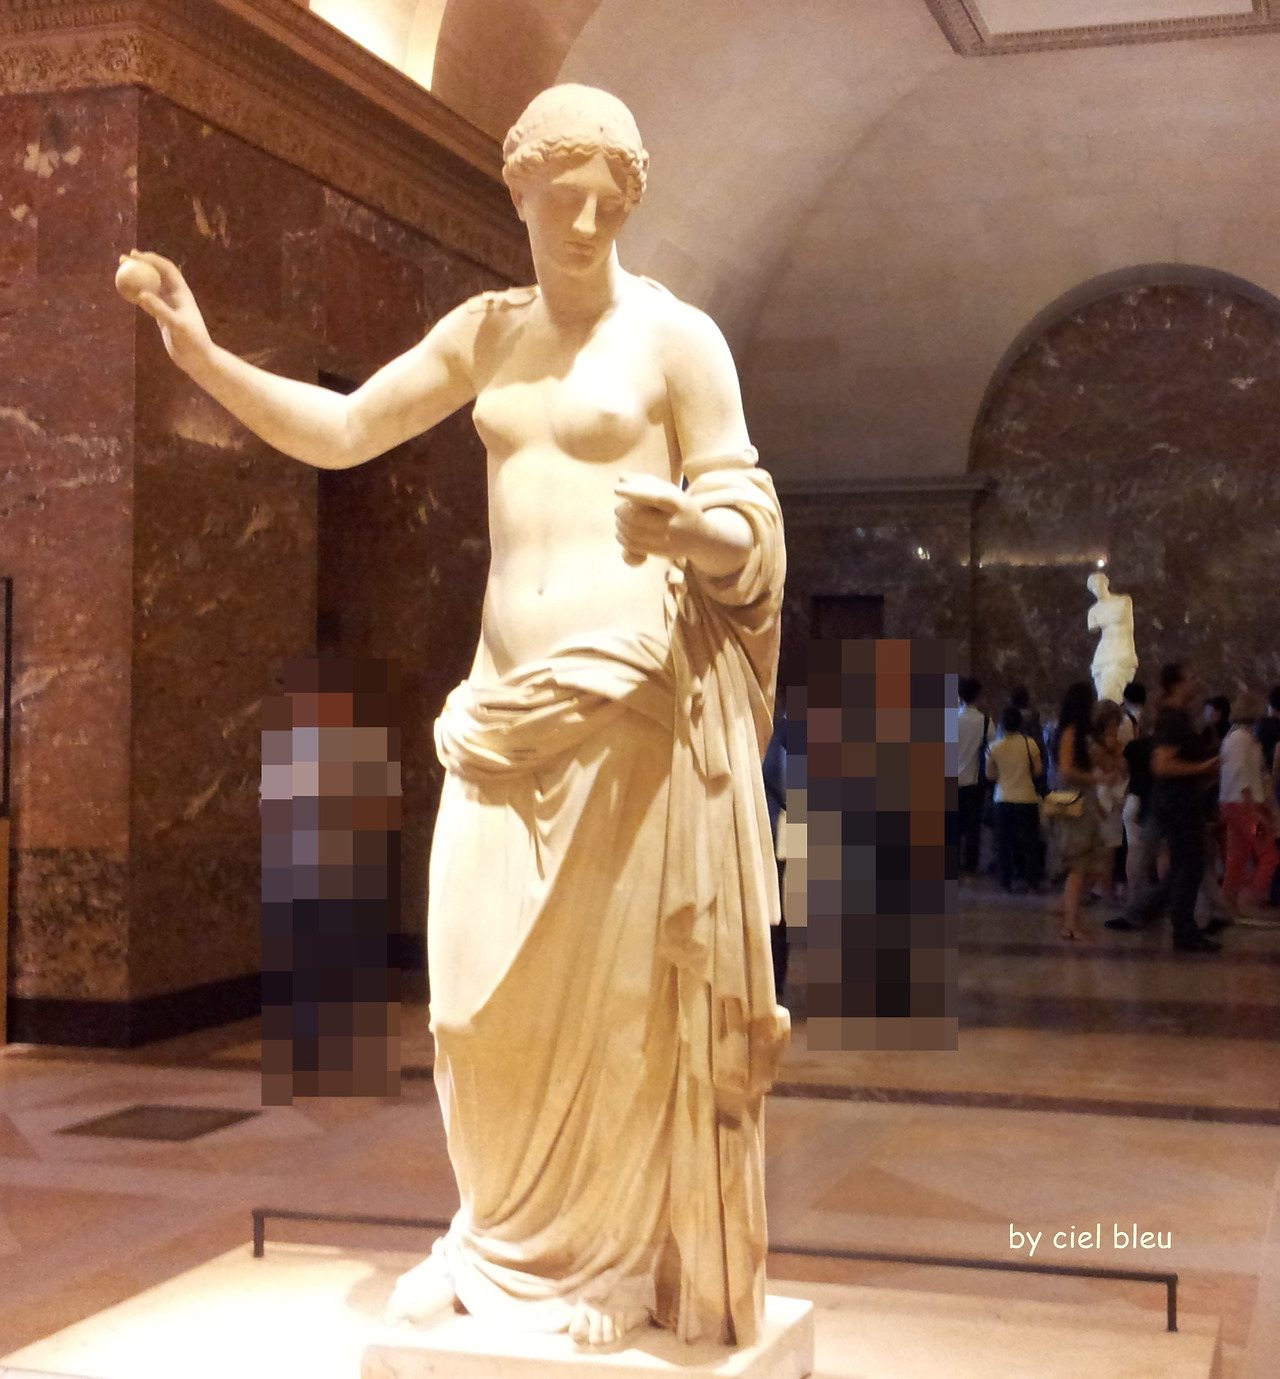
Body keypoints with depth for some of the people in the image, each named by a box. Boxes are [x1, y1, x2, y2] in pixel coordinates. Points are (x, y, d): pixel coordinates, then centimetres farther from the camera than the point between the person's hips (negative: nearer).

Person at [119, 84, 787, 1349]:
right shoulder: (486, 332, 13)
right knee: (485, 981, 5)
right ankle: (506, 1238, 24)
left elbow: (749, 530, -3)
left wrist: (690, 531, -25)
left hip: (630, 689, -5)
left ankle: (614, 1256, 16)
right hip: (509, 688, 5)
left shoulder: (676, 336, -1)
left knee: (614, 982, 0)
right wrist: (207, 360, -1)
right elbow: (339, 431, 11)